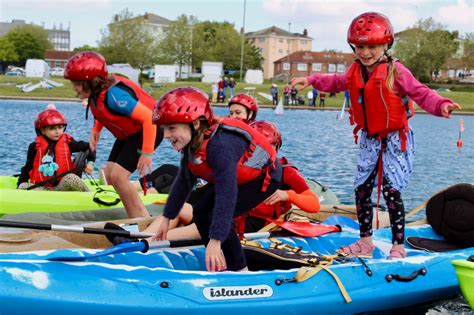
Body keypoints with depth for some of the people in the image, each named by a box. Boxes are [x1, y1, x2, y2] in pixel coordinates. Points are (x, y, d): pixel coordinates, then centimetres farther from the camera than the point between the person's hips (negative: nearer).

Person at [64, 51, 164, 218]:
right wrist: (96, 130, 2)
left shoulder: (113, 95, -33)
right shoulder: (96, 91, -6)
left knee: (118, 176, -19)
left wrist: (147, 153, -32)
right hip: (129, 134, 10)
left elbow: (149, 117, -34)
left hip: (148, 130, -10)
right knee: (108, 176, 5)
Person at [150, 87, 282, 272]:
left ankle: (240, 271, -8)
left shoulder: (219, 145, -40)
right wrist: (167, 218, 8)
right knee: (201, 211, 1)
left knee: (218, 216, -22)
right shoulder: (192, 145, -10)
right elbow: (183, 182, 5)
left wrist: (215, 241, -46)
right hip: (237, 178, 9)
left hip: (263, 177, -9)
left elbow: (226, 193, -44)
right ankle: (221, 265, 13)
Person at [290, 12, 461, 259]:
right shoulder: (355, 72, 3)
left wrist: (441, 105, -37)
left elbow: (421, 94, -19)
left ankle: (398, 246, 2)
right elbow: (337, 82, 23)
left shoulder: (395, 71, -17)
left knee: (391, 190, -9)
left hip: (394, 139, -6)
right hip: (369, 140, 6)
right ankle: (365, 241, 21)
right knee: (361, 189, 7)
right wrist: (310, 80, 15)